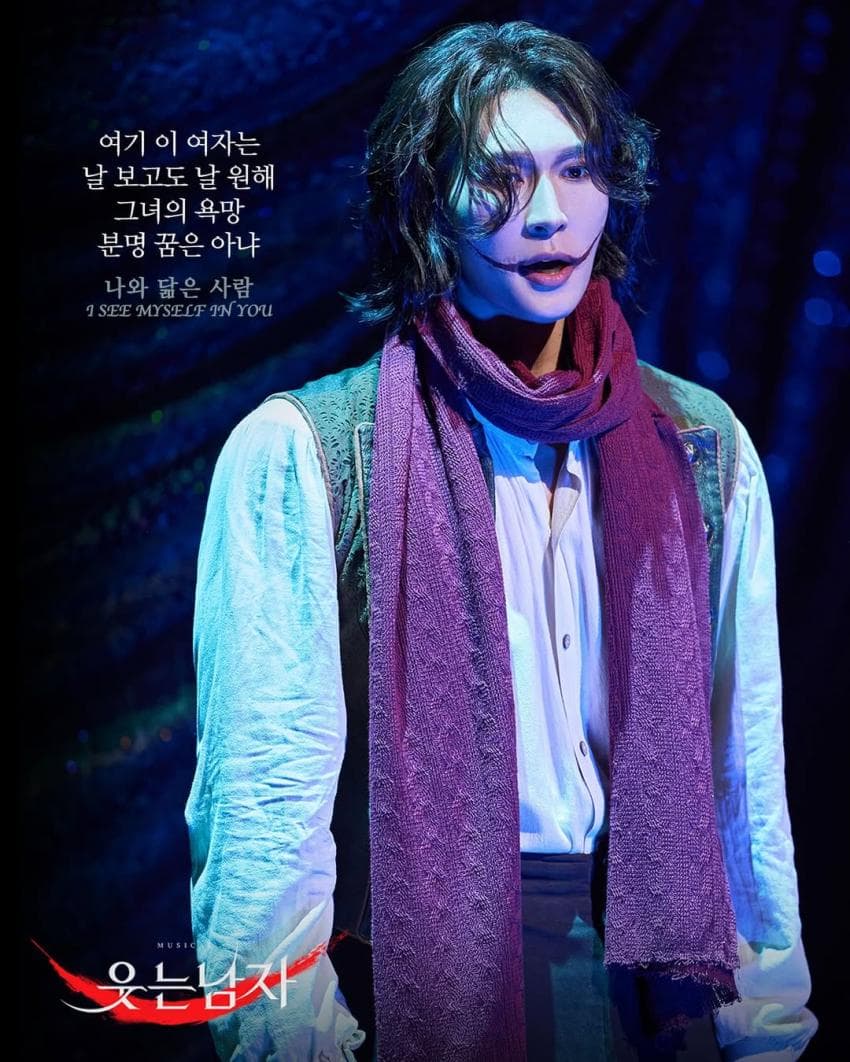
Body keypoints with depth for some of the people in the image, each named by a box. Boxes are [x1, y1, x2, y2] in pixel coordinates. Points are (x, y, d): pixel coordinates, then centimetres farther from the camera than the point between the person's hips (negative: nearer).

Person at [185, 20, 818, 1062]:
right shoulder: (299, 454, -12)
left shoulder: (701, 446, 1)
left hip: (645, 969, 4)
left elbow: (743, 752, 3)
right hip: (412, 968, -3)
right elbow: (265, 797, -14)